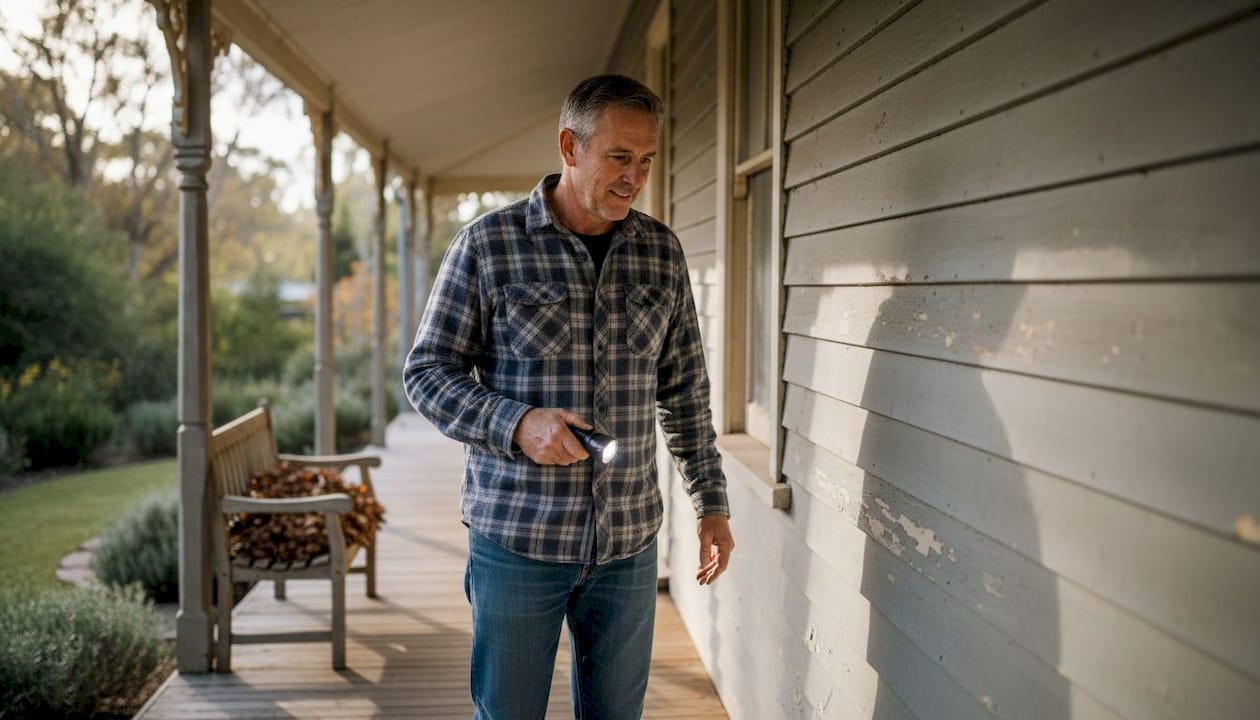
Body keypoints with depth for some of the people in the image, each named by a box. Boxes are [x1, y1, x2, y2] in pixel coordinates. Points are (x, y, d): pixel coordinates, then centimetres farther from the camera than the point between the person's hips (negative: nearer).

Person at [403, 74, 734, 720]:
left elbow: (684, 388, 12)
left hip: (627, 542, 3)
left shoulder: (662, 252, 6)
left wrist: (711, 500, 11)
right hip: (516, 537, -3)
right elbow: (426, 372, -4)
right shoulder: (487, 244, -6)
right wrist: (516, 423, -20)